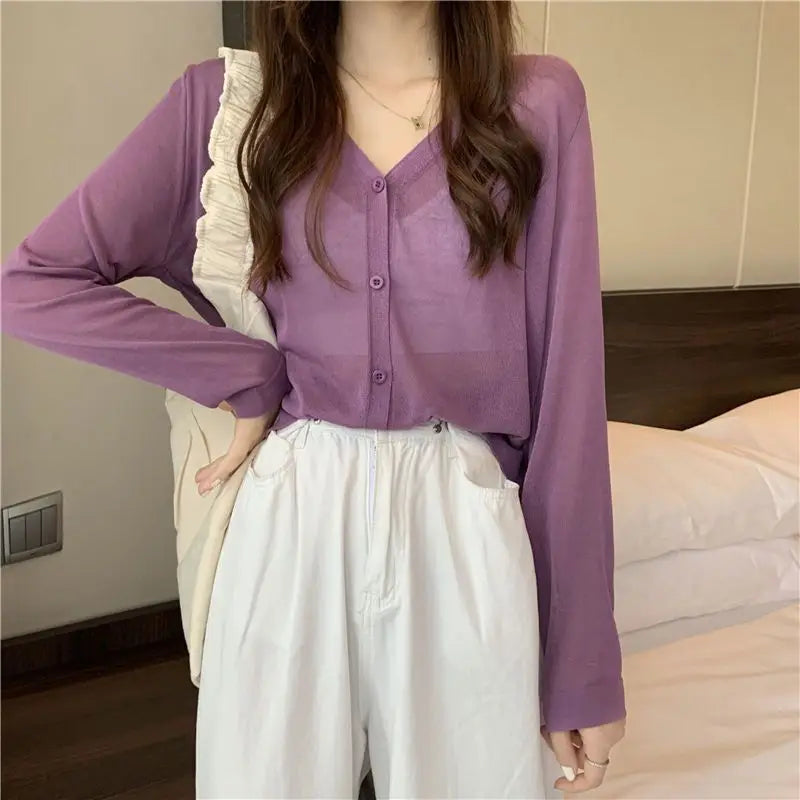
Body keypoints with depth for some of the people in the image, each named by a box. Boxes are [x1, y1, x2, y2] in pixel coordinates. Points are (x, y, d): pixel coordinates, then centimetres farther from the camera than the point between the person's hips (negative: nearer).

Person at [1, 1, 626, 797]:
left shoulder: (539, 102, 0)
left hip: (462, 531, 0)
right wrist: (249, 376, -6)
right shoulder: (225, 98, 2)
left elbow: (565, 384, -2)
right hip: (292, 525, 1)